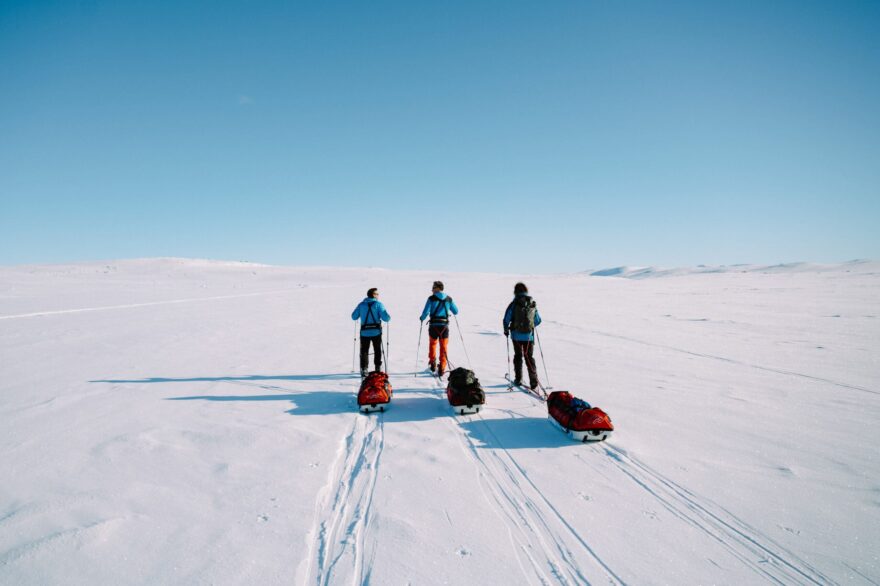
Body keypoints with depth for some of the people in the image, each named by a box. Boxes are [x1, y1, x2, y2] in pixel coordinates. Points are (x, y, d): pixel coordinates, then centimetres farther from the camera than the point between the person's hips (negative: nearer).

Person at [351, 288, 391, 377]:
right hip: (376, 332, -2)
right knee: (377, 351, 14)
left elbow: (354, 317, 7)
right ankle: (378, 368, 16)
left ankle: (364, 369, 4)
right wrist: (389, 318, 10)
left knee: (364, 351, 10)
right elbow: (385, 317, -13)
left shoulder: (361, 304, 2)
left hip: (364, 332, 2)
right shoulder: (378, 304, -7)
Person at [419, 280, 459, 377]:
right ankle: (441, 368, 6)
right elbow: (456, 312, 12)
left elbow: (426, 312, -11)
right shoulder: (449, 299, 5)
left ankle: (432, 362, 26)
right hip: (444, 325, 2)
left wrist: (422, 318, 10)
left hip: (434, 325, -1)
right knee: (443, 347, 8)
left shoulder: (431, 299, -5)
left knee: (432, 343, 23)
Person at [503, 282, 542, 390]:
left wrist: (506, 330, 10)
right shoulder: (533, 304, 1)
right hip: (529, 335, 2)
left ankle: (518, 379, 22)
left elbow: (506, 319, -8)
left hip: (516, 335, -1)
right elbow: (538, 320, 10)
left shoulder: (514, 304, -9)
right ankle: (533, 381, -1)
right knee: (529, 357, 8)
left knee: (518, 356, 16)